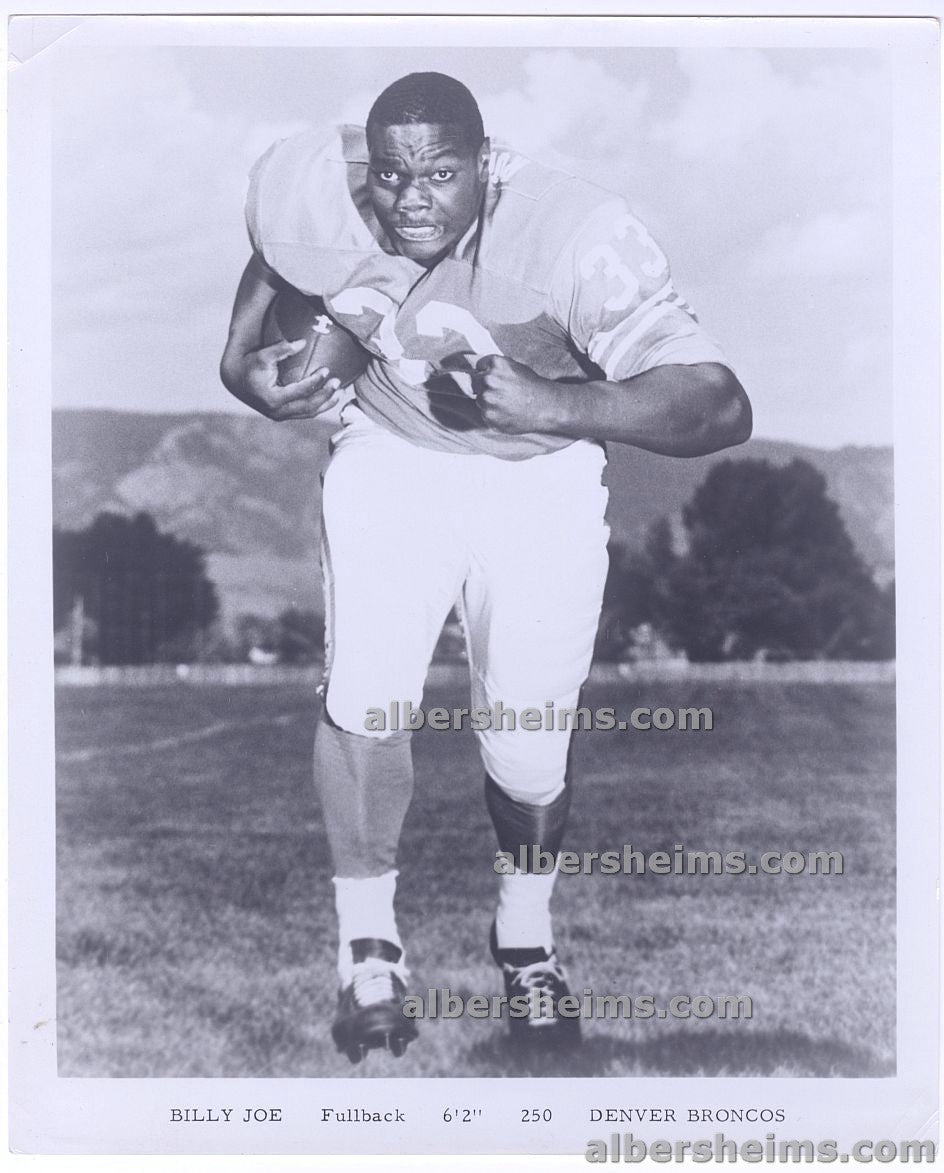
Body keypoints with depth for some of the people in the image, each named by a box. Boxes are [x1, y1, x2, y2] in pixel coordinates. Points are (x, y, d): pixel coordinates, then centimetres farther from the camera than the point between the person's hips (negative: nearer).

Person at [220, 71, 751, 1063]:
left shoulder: (576, 236, -31)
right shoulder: (324, 198, -20)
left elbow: (721, 406, -38)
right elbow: (273, 257, 8)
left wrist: (560, 405, -49)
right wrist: (242, 363, -4)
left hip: (541, 478, -2)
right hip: (388, 457, 2)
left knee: (530, 742, -2)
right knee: (362, 704, -12)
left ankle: (526, 938, 29)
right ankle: (367, 949, 12)